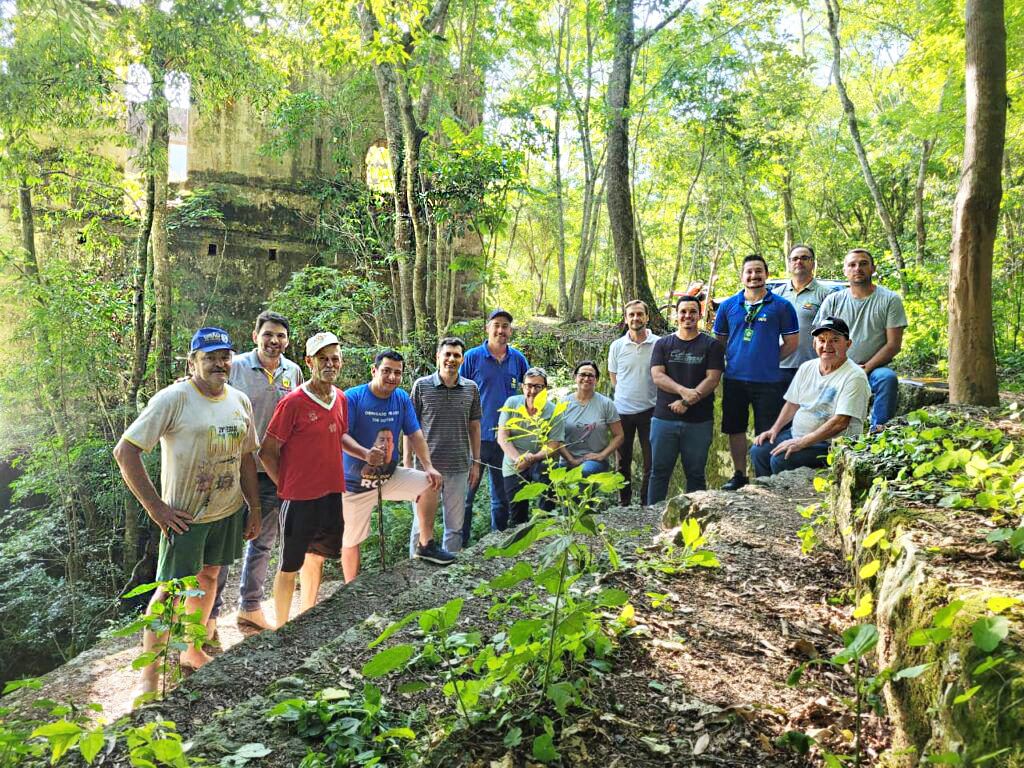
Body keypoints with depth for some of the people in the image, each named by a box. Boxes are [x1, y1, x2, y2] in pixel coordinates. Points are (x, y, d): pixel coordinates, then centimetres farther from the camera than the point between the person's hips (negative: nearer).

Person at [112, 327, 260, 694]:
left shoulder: (240, 400, 3)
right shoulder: (174, 398, -16)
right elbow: (125, 452, -17)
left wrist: (255, 507, 10)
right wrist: (156, 508, -18)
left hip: (229, 512, 6)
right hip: (184, 516, -6)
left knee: (208, 576, 19)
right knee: (171, 588, -1)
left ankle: (192, 650, 38)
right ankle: (148, 676, 15)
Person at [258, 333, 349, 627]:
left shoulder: (341, 399, 5)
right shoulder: (293, 402, -15)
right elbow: (267, 451, -11)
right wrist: (285, 486, -7)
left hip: (332, 492, 7)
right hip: (300, 496, -7)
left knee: (316, 557, 20)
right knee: (290, 564, 6)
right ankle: (282, 629, 23)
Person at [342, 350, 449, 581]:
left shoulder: (402, 398, 0)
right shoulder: (352, 397, -15)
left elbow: (415, 434, 1)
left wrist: (428, 467, -12)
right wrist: (365, 454, -40)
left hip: (390, 475, 4)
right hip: (356, 482, -4)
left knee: (431, 483, -14)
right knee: (351, 541, 4)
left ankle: (426, 545, 0)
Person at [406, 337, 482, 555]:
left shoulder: (471, 388, 5)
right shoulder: (421, 385, -3)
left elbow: (474, 427, 10)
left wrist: (476, 463, 8)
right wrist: (407, 463, -4)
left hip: (459, 466, 3)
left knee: (455, 524, 11)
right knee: (422, 523, 5)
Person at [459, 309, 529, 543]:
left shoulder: (518, 359, 7)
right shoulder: (473, 357, -2)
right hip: (476, 435, -3)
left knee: (502, 494, 14)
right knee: (467, 491, -1)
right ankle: (459, 543, 10)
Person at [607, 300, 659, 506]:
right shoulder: (617, 346, 2)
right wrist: (626, 395, 7)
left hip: (649, 409, -1)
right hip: (622, 410, 2)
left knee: (651, 461, 3)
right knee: (623, 461, 11)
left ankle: (647, 503, 15)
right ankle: (624, 503, 22)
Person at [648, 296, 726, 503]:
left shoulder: (711, 345, 6)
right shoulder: (663, 344, 10)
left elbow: (712, 379, -5)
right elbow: (657, 376, -3)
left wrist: (687, 402, -15)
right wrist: (683, 391, -19)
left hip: (699, 421, -1)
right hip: (664, 418, 1)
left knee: (696, 474, 7)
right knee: (660, 472, 5)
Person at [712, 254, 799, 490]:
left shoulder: (781, 306, 0)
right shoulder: (728, 305, 7)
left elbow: (792, 342, 4)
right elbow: (719, 340, 15)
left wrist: (768, 360, 0)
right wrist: (733, 360, 5)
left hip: (768, 380, -3)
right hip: (734, 379, 3)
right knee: (735, 429, 11)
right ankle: (739, 474, 26)